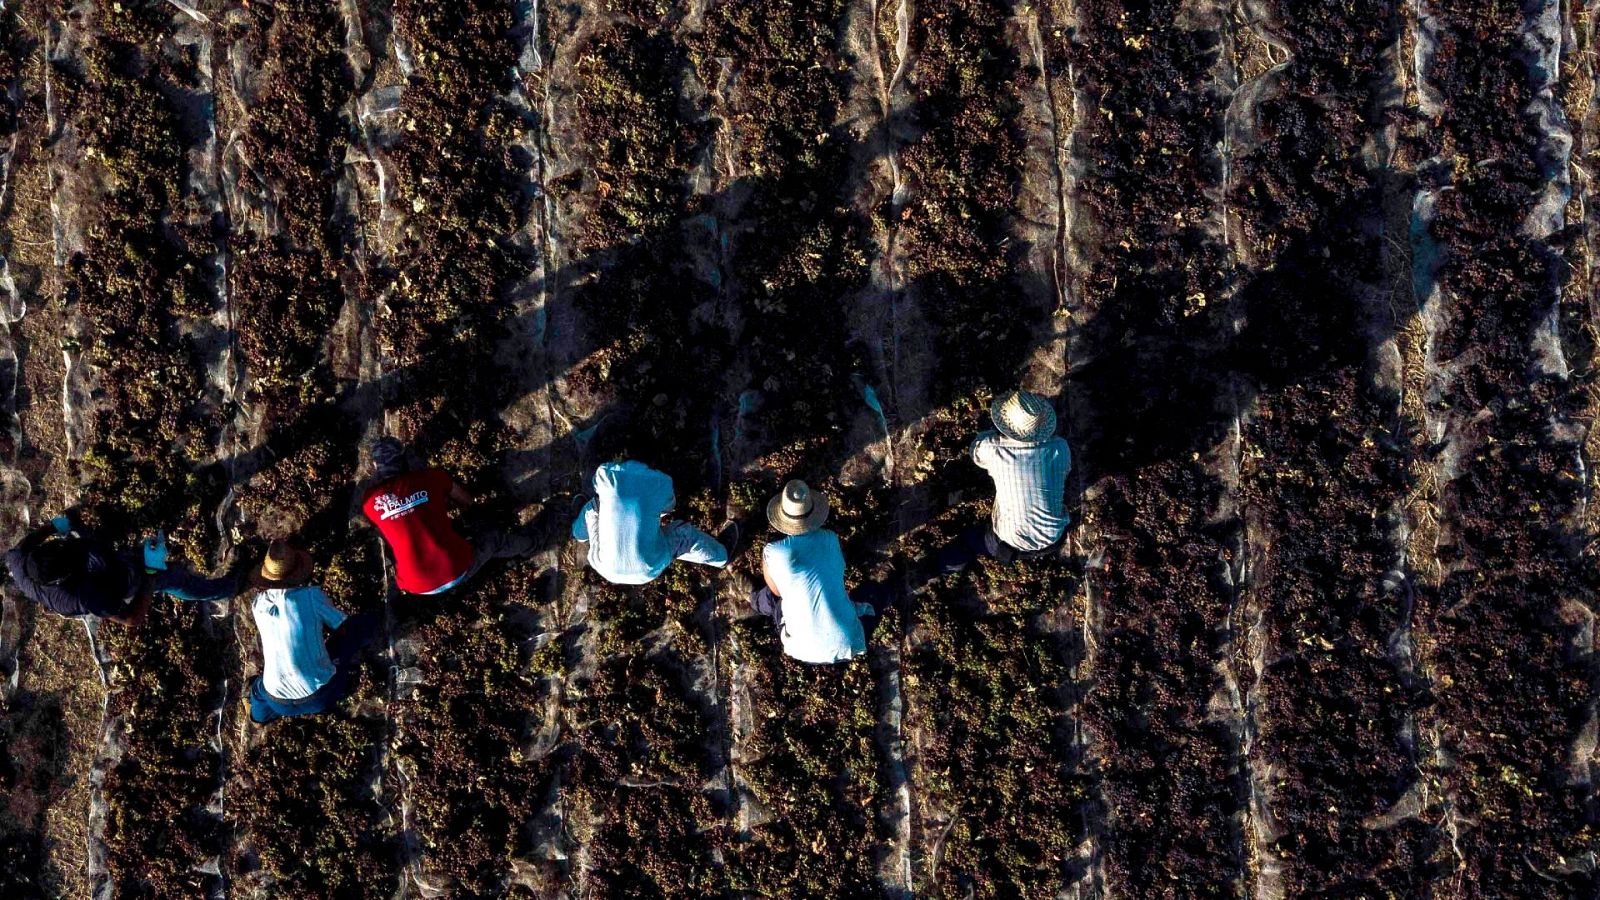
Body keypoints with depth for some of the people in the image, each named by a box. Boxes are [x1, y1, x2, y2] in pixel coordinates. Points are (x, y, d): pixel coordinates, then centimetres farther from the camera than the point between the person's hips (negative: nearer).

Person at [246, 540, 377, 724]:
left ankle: (261, 713, 23)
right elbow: (343, 628, 5)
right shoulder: (312, 596, -11)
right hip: (319, 696, -5)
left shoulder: (258, 604, -2)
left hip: (279, 703, 5)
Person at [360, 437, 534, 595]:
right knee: (493, 540, 35)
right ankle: (525, 545, 61)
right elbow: (467, 500, 14)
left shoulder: (370, 500, -3)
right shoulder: (431, 477, -4)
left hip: (417, 587, 1)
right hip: (458, 570, -1)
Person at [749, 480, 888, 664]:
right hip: (848, 646, 1)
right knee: (876, 590, 27)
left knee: (764, 597, 22)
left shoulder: (773, 553, -9)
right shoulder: (831, 539, -2)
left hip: (803, 650, -1)